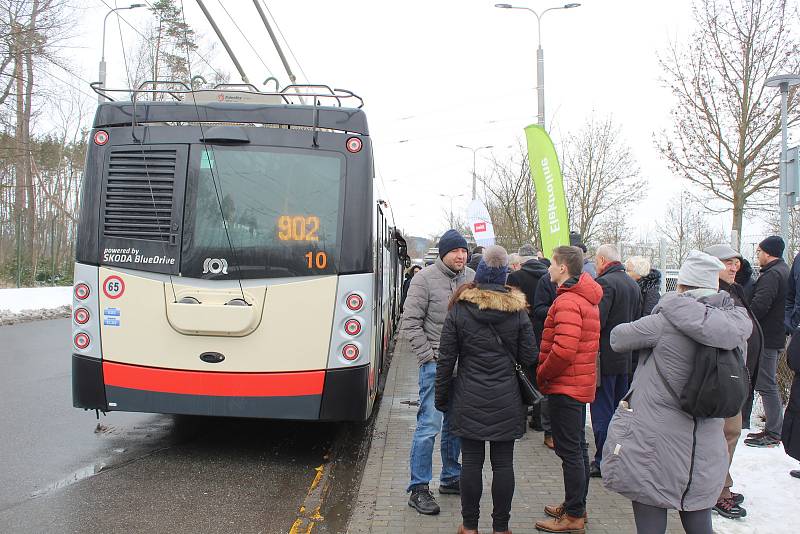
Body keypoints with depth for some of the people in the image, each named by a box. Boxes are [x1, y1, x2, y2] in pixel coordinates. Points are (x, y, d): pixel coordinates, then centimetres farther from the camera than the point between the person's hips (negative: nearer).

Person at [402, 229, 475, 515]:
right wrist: (429, 356, -10)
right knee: (429, 425, -5)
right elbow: (410, 323, -7)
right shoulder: (425, 278, -7)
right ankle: (418, 489, 5)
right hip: (436, 363, -5)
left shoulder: (471, 277, 7)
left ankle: (451, 477, 31)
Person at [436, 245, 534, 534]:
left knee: (471, 461, 7)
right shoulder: (519, 312, -3)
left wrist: (442, 397, 7)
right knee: (503, 463, 8)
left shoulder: (459, 310, -5)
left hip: (469, 401, 0)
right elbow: (527, 357, 1)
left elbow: (446, 359, -3)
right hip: (506, 402, 1)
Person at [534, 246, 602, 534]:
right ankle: (576, 506, 30)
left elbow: (563, 349, -29)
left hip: (565, 386, -10)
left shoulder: (567, 302, -20)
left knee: (570, 451, -2)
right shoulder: (586, 298, 13)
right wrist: (547, 373, 15)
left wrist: (542, 374, -14)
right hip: (582, 383, 10)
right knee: (578, 447, 17)